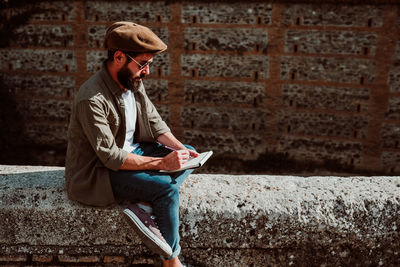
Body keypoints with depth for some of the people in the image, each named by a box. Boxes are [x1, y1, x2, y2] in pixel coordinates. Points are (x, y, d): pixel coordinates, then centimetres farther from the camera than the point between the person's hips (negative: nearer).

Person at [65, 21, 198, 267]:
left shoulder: (133, 82, -2)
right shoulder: (92, 99, -28)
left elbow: (156, 124, 6)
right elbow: (112, 158, -27)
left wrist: (179, 148, -10)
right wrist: (162, 163, -26)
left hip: (131, 150, 9)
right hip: (98, 171, -9)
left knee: (189, 155, 0)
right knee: (167, 188, -24)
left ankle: (144, 207, -16)